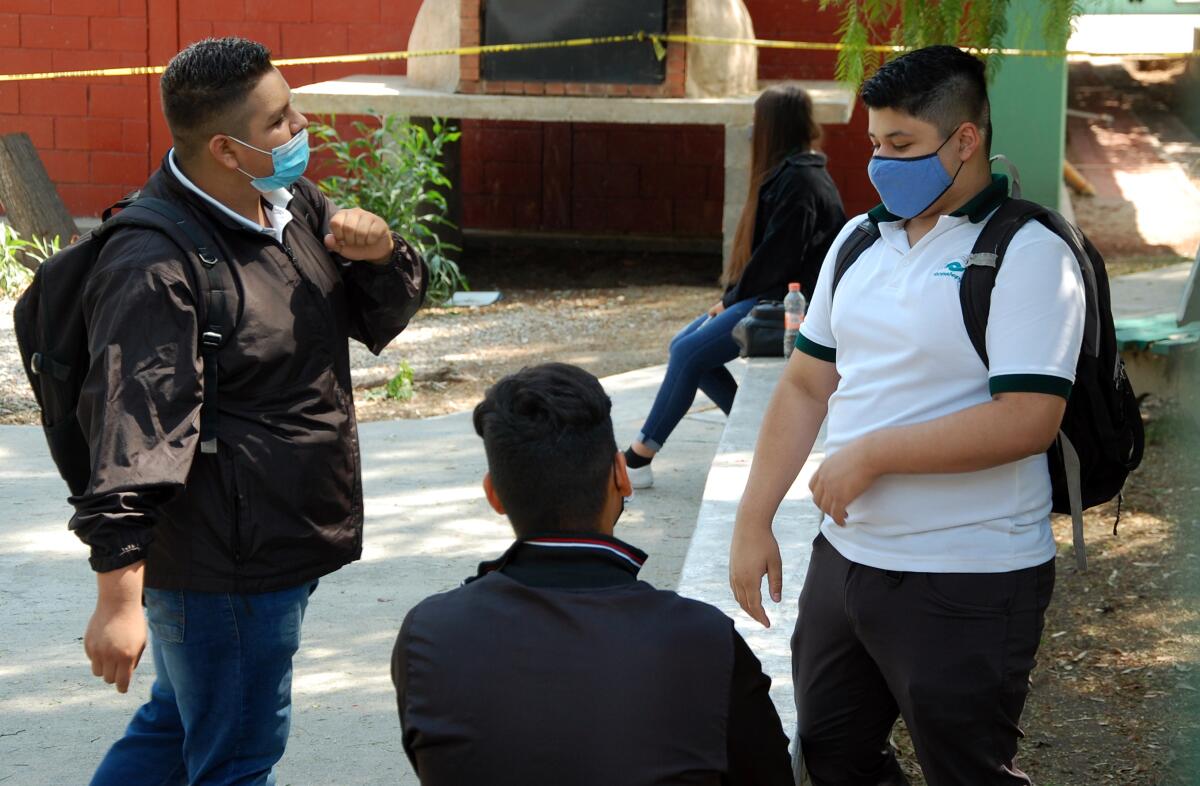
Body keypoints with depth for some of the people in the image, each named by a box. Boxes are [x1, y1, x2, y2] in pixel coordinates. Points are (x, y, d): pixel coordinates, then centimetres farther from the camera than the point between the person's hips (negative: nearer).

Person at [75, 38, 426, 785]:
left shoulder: (294, 205, 6)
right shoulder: (156, 271, -24)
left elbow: (382, 318, 16)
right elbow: (132, 433, -28)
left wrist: (380, 254, -8)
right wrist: (119, 599, -31)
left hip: (275, 545, 10)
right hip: (222, 564, -9)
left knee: (177, 724, 24)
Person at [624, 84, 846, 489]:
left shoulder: (798, 181, -15)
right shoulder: (789, 174, 16)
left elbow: (778, 257, -20)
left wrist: (733, 299, -10)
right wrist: (732, 297, 5)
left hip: (783, 303, -10)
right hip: (766, 296, 10)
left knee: (690, 352, -17)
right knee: (684, 346, 3)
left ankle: (640, 457, -12)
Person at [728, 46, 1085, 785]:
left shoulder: (1027, 254, -14)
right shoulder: (860, 239, 8)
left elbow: (1028, 420, -23)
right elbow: (806, 386, 13)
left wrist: (871, 454, -19)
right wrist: (754, 521, 8)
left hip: (967, 586, -7)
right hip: (845, 556, 7)